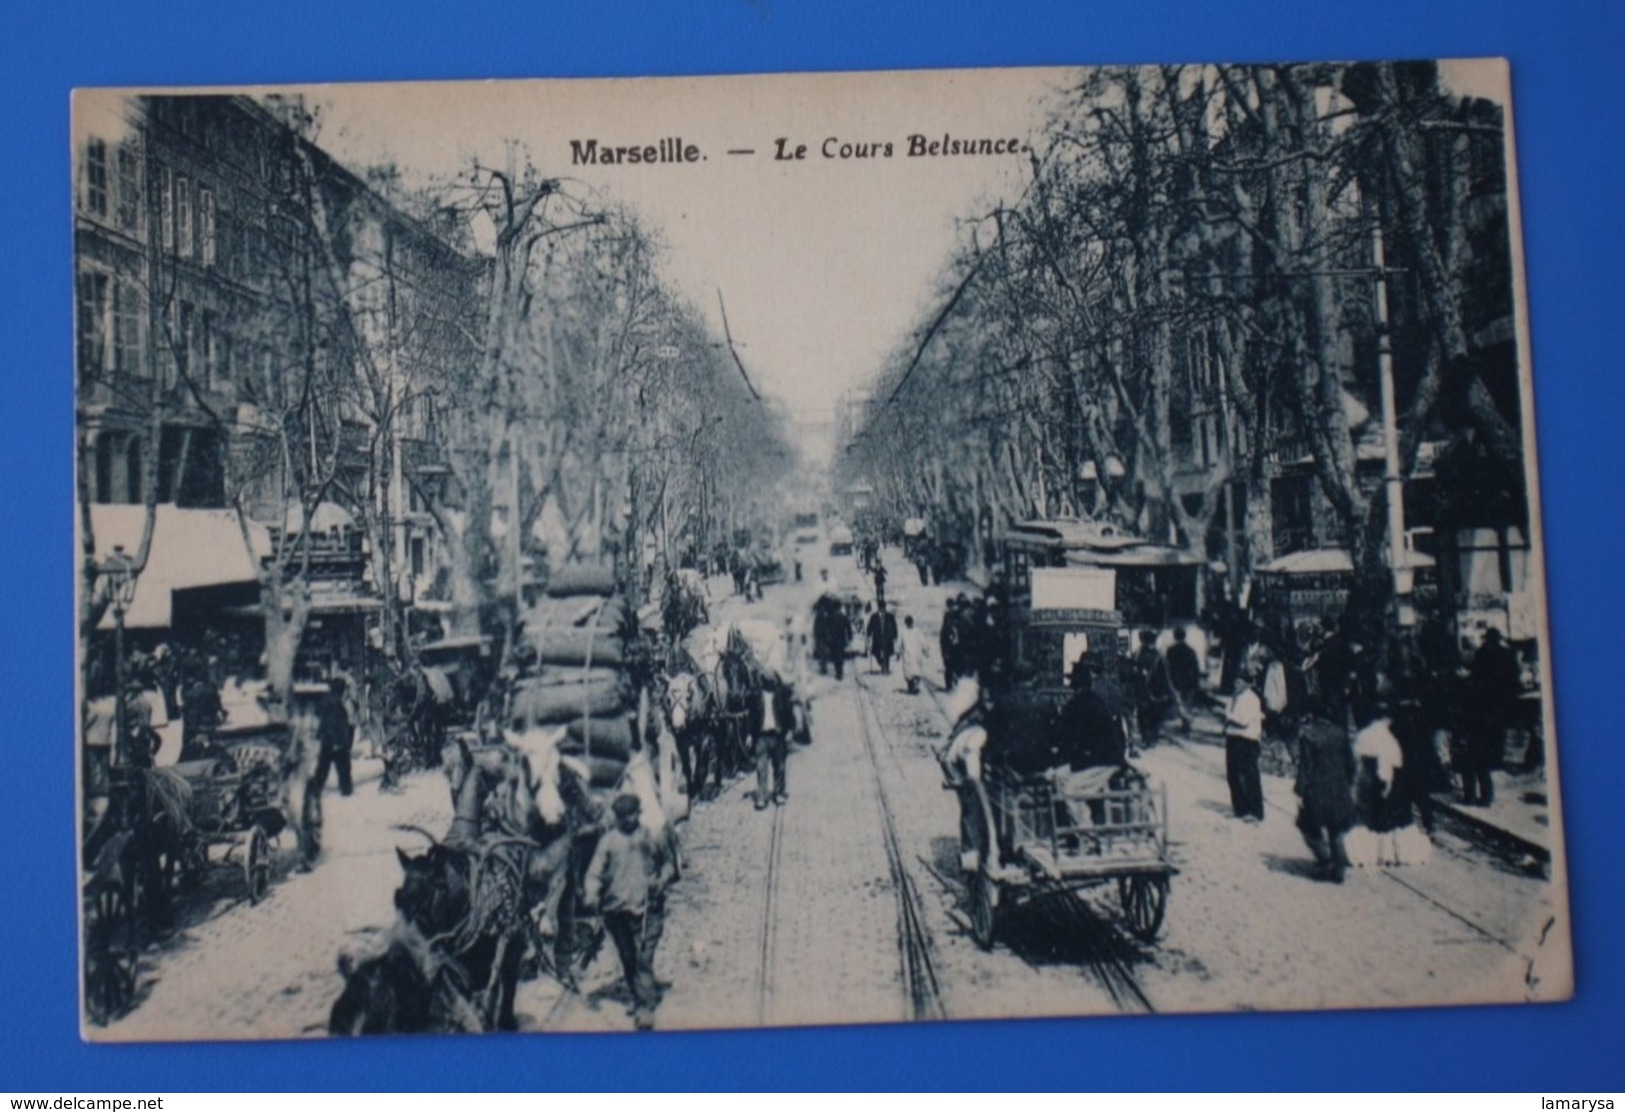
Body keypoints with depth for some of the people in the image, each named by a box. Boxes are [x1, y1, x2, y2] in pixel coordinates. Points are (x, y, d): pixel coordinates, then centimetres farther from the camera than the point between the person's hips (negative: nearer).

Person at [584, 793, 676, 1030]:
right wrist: (591, 893, -19)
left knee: (643, 959, -10)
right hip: (617, 910, 2)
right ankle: (641, 1001, 25)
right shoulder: (608, 839, 4)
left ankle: (646, 1008, -8)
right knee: (627, 960, 10)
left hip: (646, 908, -2)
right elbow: (595, 871, -1)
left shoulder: (651, 837, 6)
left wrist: (662, 881, -1)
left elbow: (668, 863, 19)